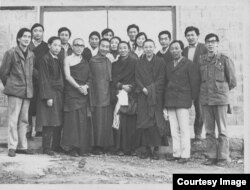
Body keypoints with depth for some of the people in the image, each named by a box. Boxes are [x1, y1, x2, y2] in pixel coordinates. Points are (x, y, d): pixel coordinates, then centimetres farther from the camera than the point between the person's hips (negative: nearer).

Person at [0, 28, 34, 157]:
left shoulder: (31, 55, 12)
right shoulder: (11, 53, -3)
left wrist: (28, 86, 13)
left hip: (27, 91, 5)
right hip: (15, 91, -5)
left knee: (24, 120, 8)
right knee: (13, 119, -4)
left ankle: (22, 146, 15)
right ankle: (12, 147, 1)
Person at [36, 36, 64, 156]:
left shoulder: (59, 60, 14)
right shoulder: (45, 60, -7)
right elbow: (43, 80, -12)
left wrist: (62, 94, 11)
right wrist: (48, 97, -18)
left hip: (59, 95, 7)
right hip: (50, 93, -7)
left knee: (58, 123, 8)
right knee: (49, 123, -5)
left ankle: (56, 146, 16)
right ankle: (46, 148, 2)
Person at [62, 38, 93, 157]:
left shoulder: (85, 61, 17)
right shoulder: (68, 59, 4)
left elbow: (90, 77, 13)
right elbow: (67, 76, -5)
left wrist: (86, 86, -7)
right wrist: (79, 87, -13)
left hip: (84, 93, 4)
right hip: (72, 92, -4)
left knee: (84, 120, 1)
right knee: (73, 119, -5)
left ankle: (83, 148, 7)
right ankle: (73, 147, 1)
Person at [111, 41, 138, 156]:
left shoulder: (134, 62, 7)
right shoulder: (115, 63, 14)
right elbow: (113, 79, 8)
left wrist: (130, 87, -11)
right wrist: (122, 86, -9)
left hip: (131, 94, -1)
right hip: (118, 94, 1)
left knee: (131, 121, -6)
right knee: (120, 121, -6)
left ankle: (131, 148, 1)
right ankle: (120, 148, 0)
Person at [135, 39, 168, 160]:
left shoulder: (160, 62, 5)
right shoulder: (139, 63, 13)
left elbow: (161, 79, -3)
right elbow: (137, 79, 5)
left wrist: (150, 89, -13)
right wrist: (143, 89, -11)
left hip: (157, 97, -2)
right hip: (143, 96, 2)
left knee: (156, 122, -7)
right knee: (143, 122, -2)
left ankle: (156, 149, 0)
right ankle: (147, 149, 6)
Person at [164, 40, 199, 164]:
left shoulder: (188, 64, -1)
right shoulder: (169, 66, 17)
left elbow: (194, 82, -2)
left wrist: (193, 98, -3)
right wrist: (165, 104, 14)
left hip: (182, 100, -6)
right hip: (170, 101, 6)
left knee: (184, 129, -6)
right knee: (174, 130, 5)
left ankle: (185, 155, -1)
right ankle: (176, 154, 10)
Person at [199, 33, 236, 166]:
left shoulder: (225, 60, -1)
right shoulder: (201, 60, 8)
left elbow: (232, 81, 3)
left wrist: (221, 90, 9)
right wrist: (204, 92, 9)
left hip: (220, 99, -3)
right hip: (205, 99, 4)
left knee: (222, 131, 1)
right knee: (209, 131, 7)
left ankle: (223, 158, 8)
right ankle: (211, 156, 15)